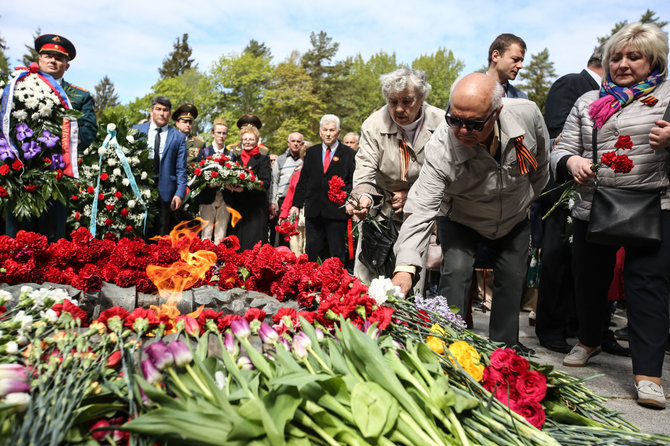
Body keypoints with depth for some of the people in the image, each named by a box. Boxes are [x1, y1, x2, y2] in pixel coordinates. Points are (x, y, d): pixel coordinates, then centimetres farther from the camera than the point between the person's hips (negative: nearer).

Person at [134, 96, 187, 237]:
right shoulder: (137, 130, 10)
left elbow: (181, 170, 3)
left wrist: (179, 194, -7)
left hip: (165, 190, -1)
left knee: (161, 235, 3)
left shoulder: (178, 137, 6)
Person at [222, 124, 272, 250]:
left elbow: (265, 182, -8)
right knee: (236, 243, 3)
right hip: (237, 206, 4)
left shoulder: (263, 159, 5)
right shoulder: (236, 159, 18)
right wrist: (229, 186, -9)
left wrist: (245, 188, -22)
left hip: (256, 207, -4)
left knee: (253, 243, -9)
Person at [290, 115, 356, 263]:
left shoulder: (349, 154, 3)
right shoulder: (311, 152, 14)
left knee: (337, 254, 3)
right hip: (314, 211, 3)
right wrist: (297, 204, 9)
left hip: (337, 211, -3)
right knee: (310, 252, 6)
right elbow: (303, 181, 14)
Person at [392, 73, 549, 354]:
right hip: (461, 222, -3)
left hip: (514, 220, 3)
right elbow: (421, 208, -42)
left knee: (512, 278, 7)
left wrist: (528, 197, 9)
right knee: (456, 272, -16)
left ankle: (504, 345, 26)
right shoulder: (441, 147, -37)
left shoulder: (527, 114, -28)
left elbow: (541, 162, -4)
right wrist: (405, 267, -53)